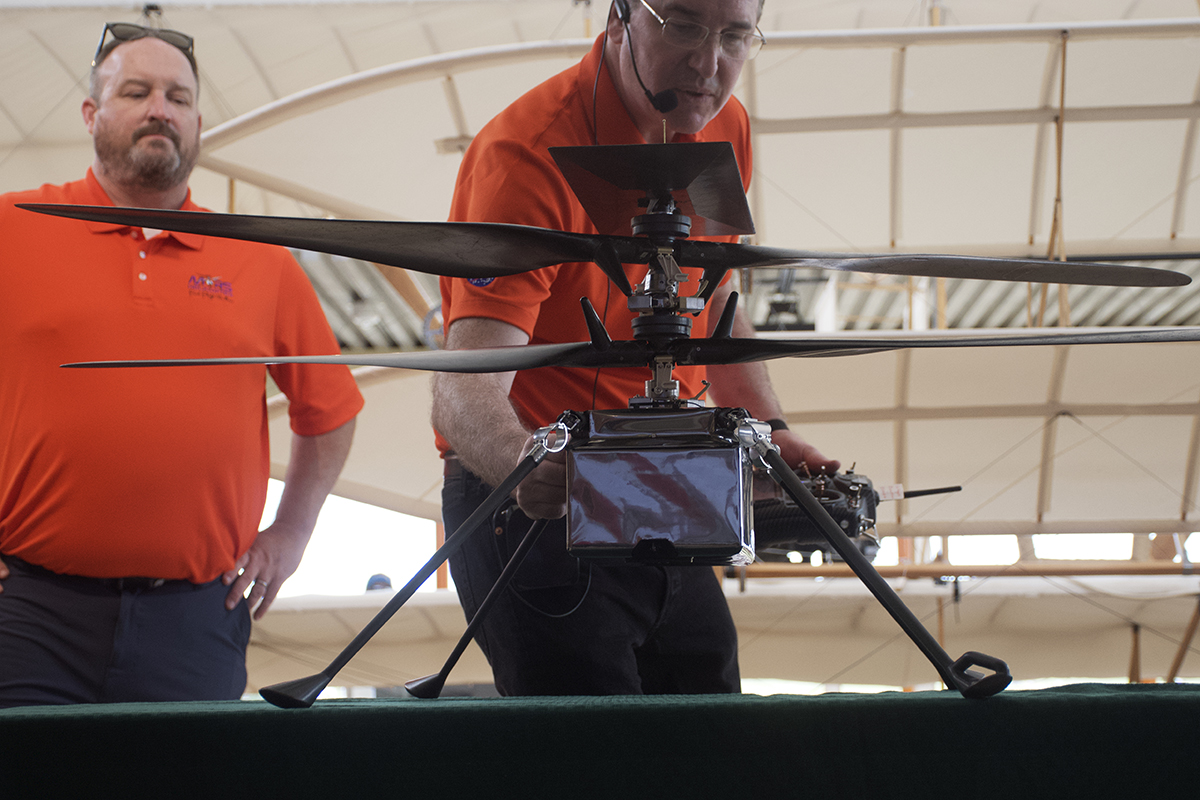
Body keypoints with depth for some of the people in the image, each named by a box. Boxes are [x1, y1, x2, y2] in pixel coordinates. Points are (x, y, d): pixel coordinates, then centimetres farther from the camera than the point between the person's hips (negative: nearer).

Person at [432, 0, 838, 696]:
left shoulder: (726, 130, 3)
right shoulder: (528, 153, -21)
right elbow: (467, 384, -32)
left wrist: (770, 431, 6)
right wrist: (527, 464, -53)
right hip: (539, 507, -7)